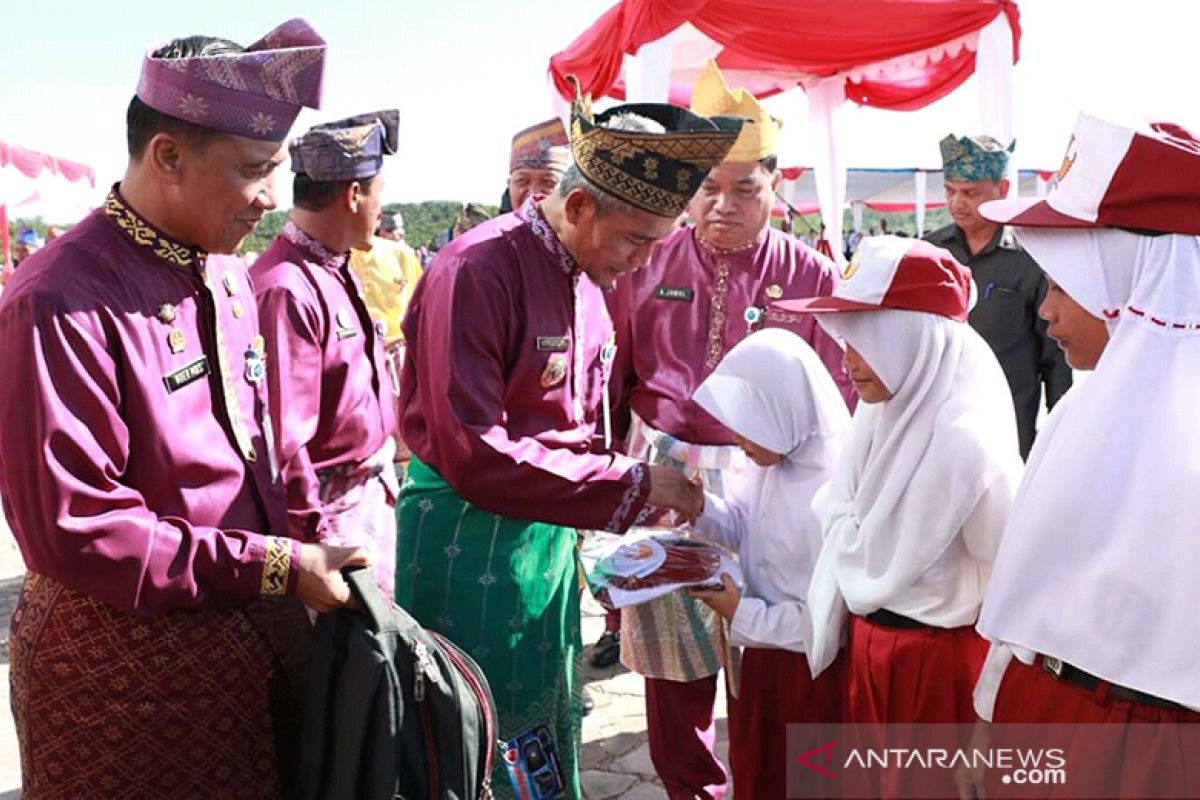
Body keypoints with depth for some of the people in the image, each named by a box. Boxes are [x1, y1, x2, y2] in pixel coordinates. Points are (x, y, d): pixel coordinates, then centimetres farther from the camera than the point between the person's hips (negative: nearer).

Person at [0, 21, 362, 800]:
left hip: (260, 644, 8)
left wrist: (300, 554, 4)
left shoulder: (227, 275, 7)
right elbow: (73, 533, -23)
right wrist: (271, 566, -20)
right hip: (127, 672, -7)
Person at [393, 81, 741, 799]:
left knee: (550, 729, 19)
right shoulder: (478, 271, -20)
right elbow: (472, 453, -25)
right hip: (469, 542, -7)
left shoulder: (591, 279, 6)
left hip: (551, 533, 8)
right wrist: (630, 484, -22)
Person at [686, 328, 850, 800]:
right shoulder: (772, 454, -5)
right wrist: (699, 507, -11)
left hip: (810, 669, -7)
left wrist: (743, 616, -21)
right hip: (760, 649, 8)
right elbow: (744, 528, 9)